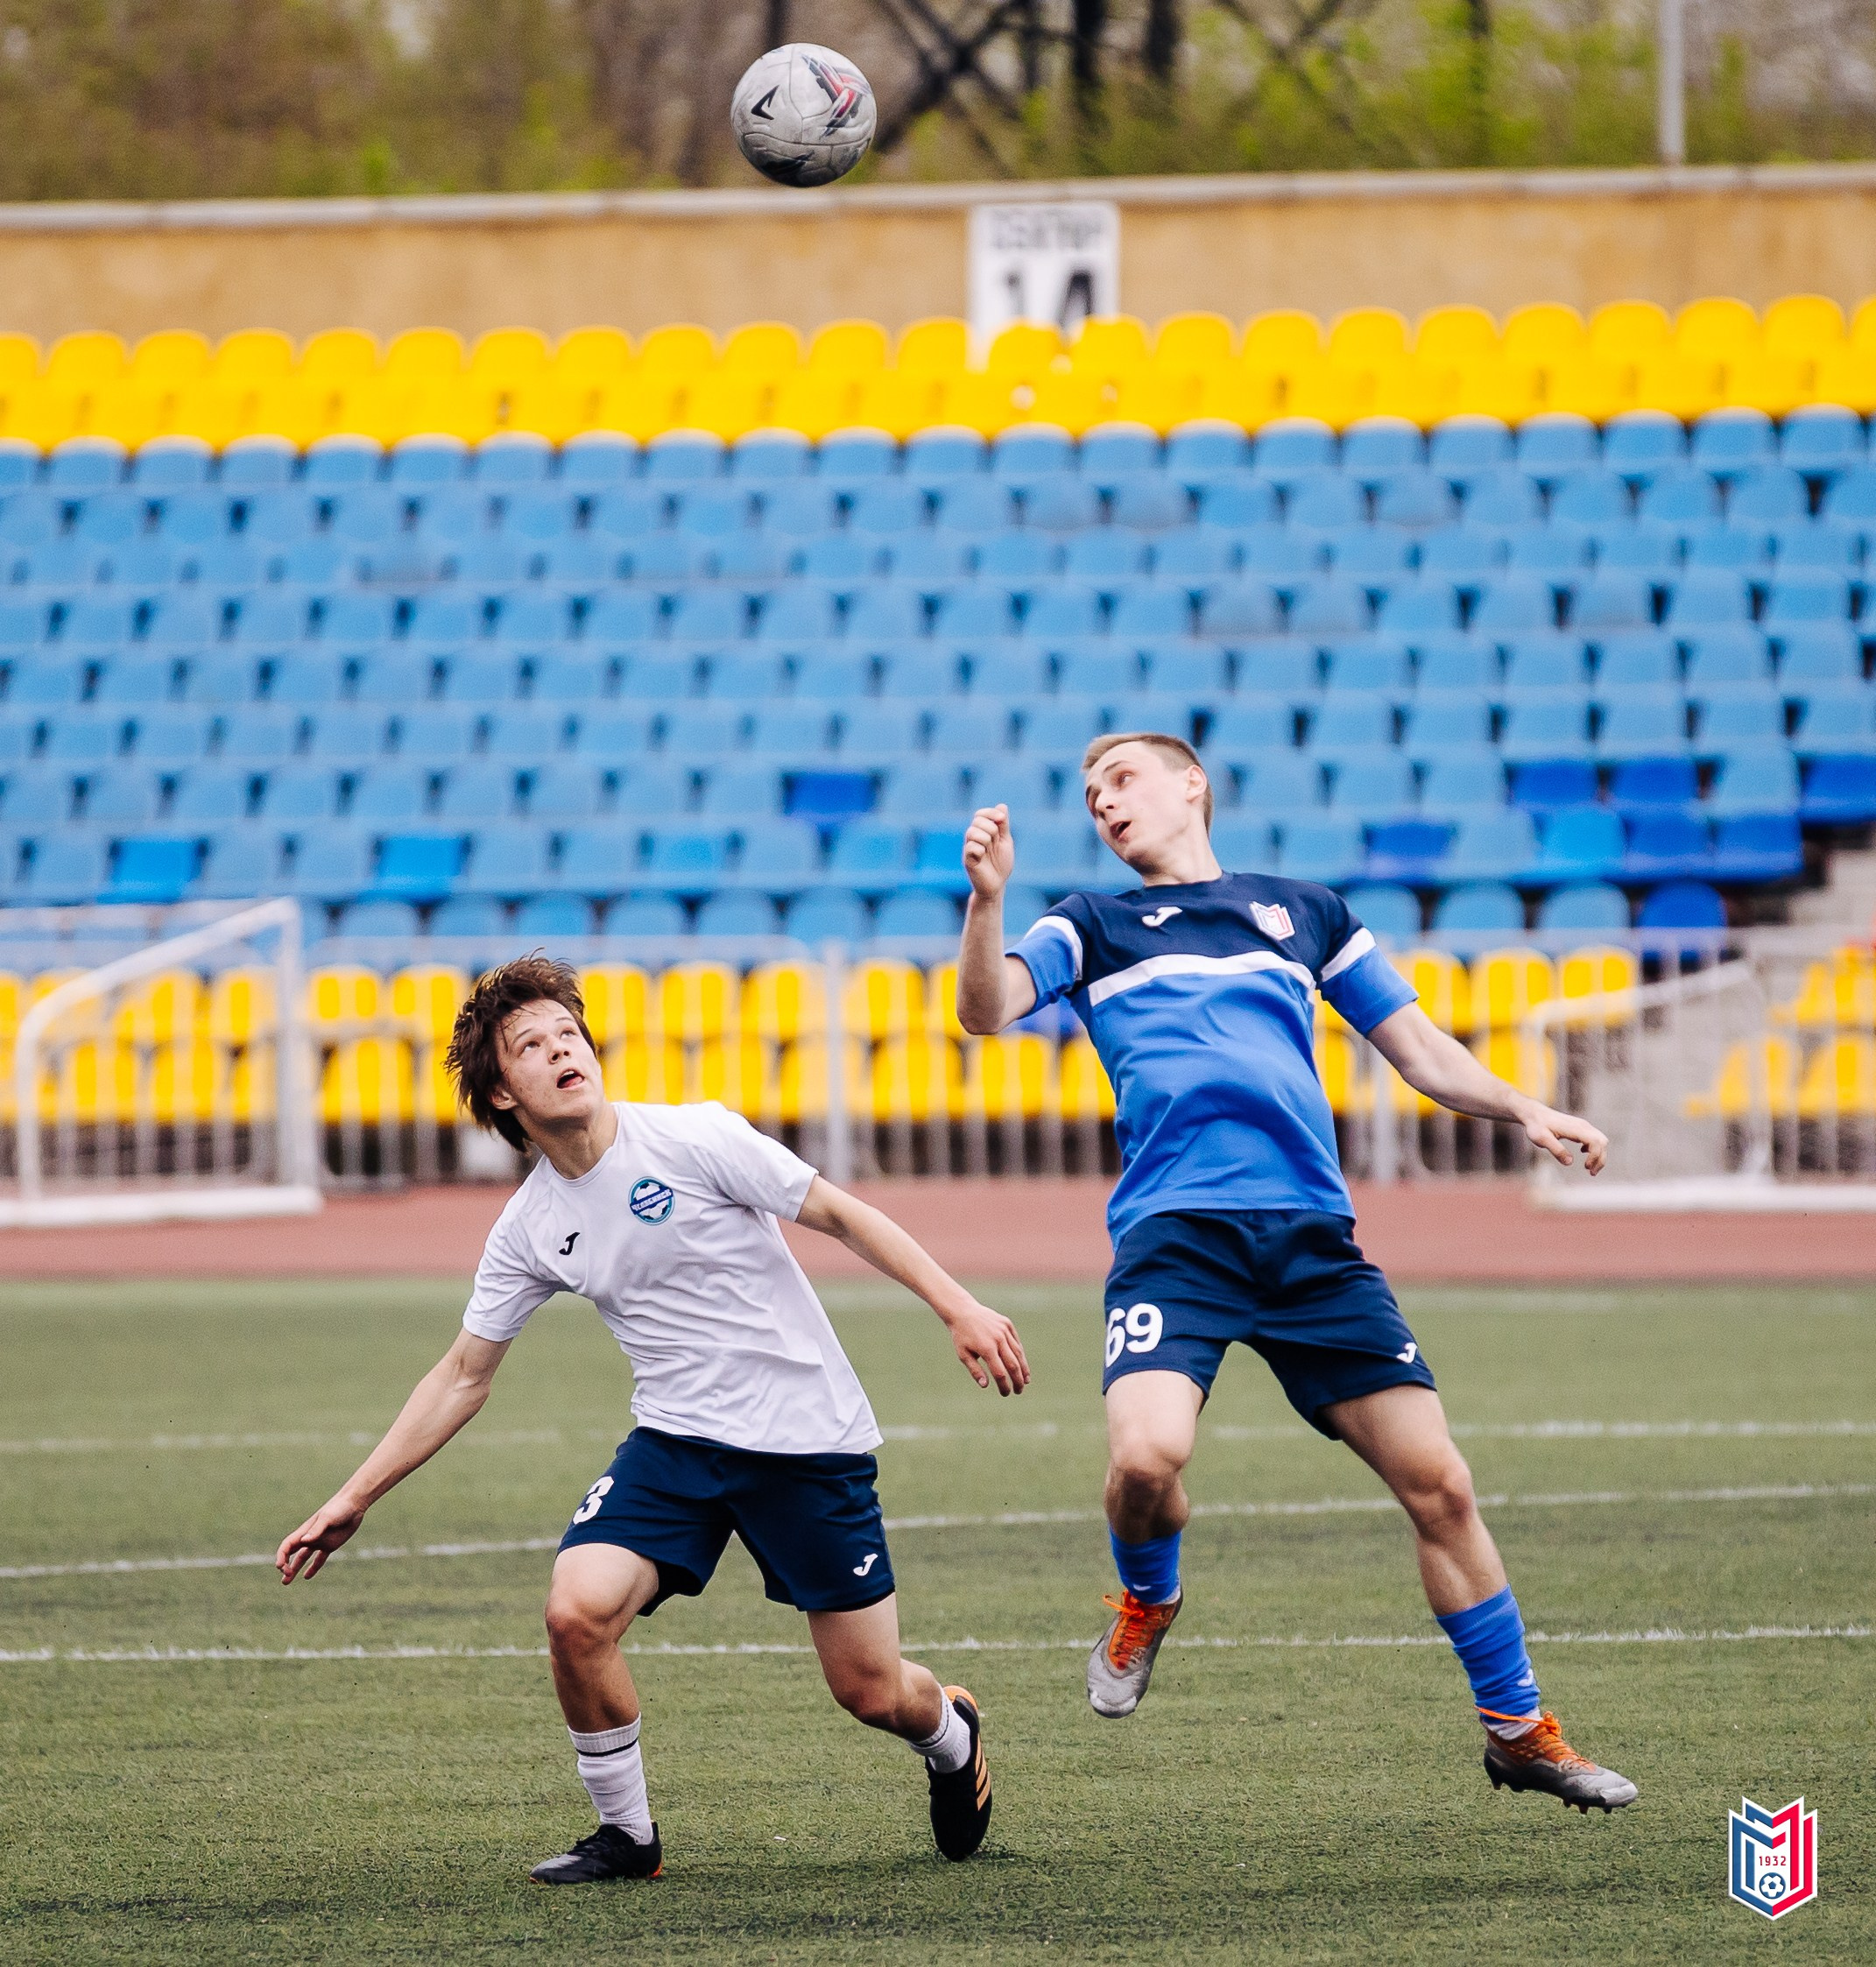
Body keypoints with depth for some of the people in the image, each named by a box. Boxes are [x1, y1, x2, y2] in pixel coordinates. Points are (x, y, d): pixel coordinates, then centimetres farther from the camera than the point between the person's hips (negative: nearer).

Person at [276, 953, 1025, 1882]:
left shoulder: (693, 1139, -12)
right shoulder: (528, 1228, 1)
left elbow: (844, 1215, -5)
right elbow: (463, 1376, 11)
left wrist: (959, 1308, -13)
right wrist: (353, 1500, 8)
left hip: (810, 1439, -3)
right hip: (676, 1439, 3)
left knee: (871, 1692, 0)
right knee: (577, 1612, -22)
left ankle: (950, 1733, 39)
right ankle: (625, 1833, -1)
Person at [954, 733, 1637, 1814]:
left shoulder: (1305, 911, 23)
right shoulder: (1096, 926, 18)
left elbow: (1420, 1047, 25)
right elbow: (987, 1008, 2)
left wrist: (1523, 1109, 8)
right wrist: (988, 898, -16)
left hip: (1314, 1235, 2)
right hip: (1175, 1230, -2)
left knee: (1438, 1481, -4)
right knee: (1147, 1454, -27)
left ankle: (1519, 1727, 12)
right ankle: (1148, 1600, 8)